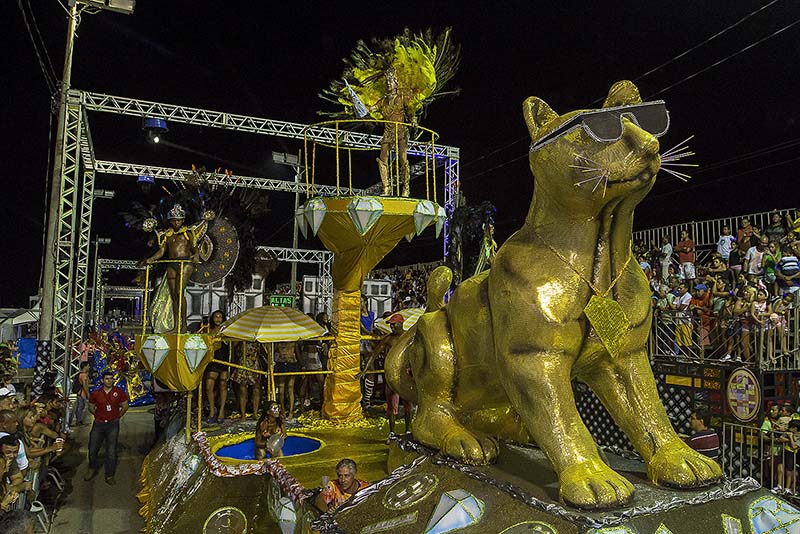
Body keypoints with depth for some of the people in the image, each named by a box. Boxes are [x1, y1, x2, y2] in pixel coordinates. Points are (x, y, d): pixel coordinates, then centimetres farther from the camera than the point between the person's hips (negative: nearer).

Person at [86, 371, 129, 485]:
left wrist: (117, 417, 5)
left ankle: (109, 476, 13)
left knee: (111, 452, 0)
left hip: (113, 425, -1)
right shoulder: (96, 394, 0)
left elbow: (125, 406, 7)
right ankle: (92, 469, 34)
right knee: (92, 449, 7)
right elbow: (91, 407, 15)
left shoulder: (119, 392, -3)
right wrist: (99, 415, 8)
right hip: (98, 424, 2)